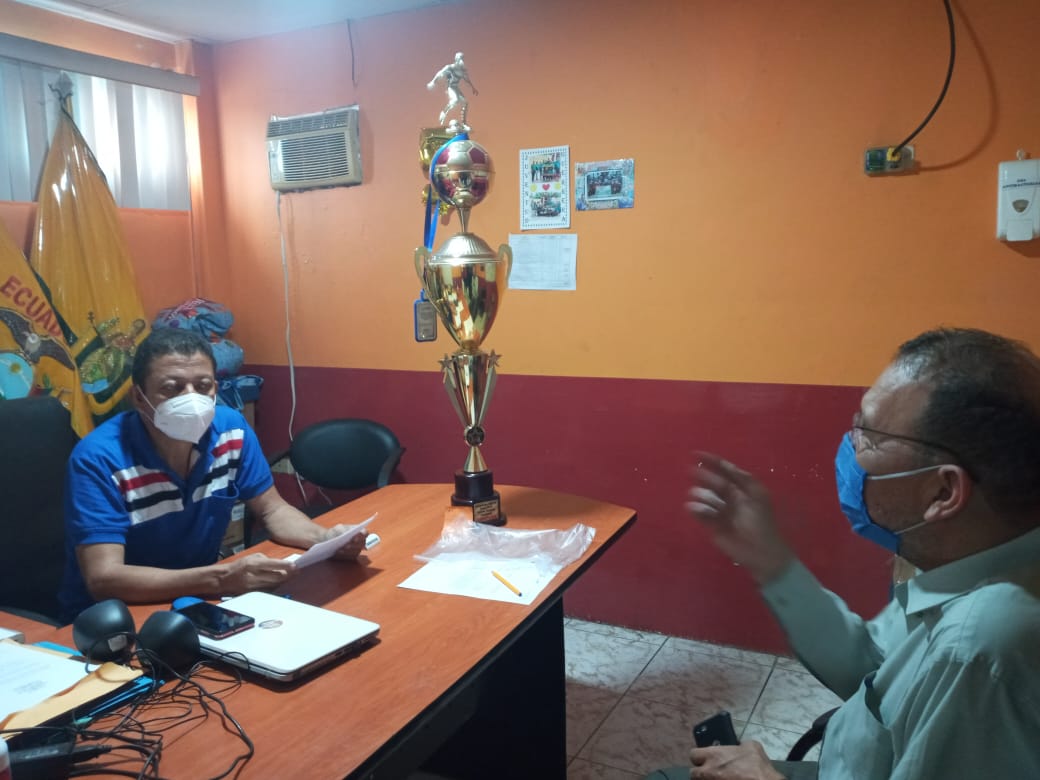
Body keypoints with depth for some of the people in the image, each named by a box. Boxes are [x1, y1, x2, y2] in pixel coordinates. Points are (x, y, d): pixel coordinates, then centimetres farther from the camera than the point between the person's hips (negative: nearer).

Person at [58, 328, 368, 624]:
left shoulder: (231, 429, -10)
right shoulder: (98, 458, -23)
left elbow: (271, 510, 2)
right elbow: (103, 579, -31)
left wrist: (326, 538, -18)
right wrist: (220, 579, -42)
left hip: (196, 601, 4)